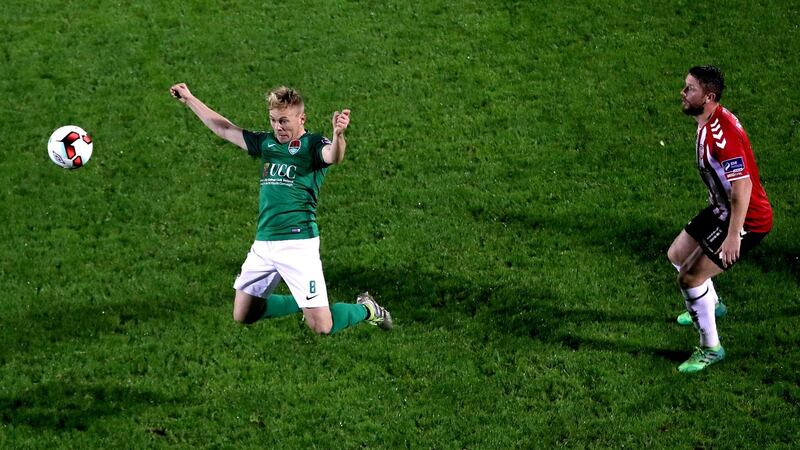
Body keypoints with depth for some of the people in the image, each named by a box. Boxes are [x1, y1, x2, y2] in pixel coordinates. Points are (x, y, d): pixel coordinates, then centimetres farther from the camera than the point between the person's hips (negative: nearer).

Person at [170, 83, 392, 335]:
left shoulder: (312, 145, -4)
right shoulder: (266, 143, 14)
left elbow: (333, 157, -28)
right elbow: (224, 129, 26)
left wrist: (338, 134, -50)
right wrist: (189, 100, 31)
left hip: (298, 244, -7)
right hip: (263, 245, 7)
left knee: (322, 328, -11)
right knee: (242, 316, 15)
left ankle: (366, 309, 20)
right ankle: (302, 302, 33)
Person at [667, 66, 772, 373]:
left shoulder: (722, 134, -30)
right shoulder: (709, 122, 2)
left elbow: (743, 186, -33)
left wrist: (733, 235, -32)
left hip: (747, 219, -10)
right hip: (721, 209, 10)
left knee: (689, 277, -11)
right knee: (677, 255, 23)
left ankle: (710, 349, 5)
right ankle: (712, 305, 50)